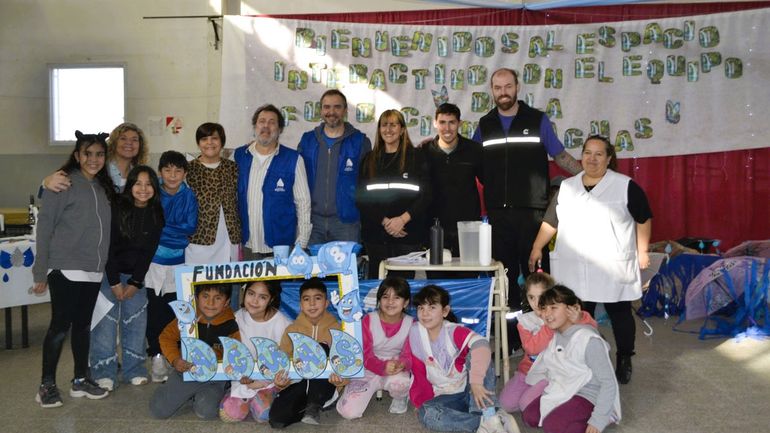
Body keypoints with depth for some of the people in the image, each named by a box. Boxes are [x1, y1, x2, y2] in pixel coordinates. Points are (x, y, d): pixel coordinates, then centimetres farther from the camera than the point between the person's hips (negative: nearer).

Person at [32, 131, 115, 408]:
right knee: (60, 325, -2)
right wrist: (41, 272, -9)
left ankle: (81, 380, 22)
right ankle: (47, 385, 10)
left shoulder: (104, 187, 11)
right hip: (66, 269, -6)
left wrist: (103, 265, 10)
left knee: (83, 325, 12)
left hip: (93, 271, 6)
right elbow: (45, 226, -8)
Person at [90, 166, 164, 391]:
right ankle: (104, 372, 5)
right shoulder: (116, 208, -12)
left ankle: (134, 370, 14)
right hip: (109, 272, -3)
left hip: (137, 274, 3)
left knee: (136, 322, 3)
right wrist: (114, 281, -12)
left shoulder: (156, 214, -3)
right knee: (106, 321, -5)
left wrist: (135, 282, -6)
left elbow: (148, 251, -2)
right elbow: (108, 247, -12)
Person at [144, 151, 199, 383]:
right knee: (155, 308, -1)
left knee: (174, 309, 3)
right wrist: (177, 231, -11)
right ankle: (157, 355, 9)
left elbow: (191, 227, -7)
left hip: (179, 261, 0)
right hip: (154, 259, 0)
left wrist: (161, 228, -11)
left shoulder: (189, 197, 1)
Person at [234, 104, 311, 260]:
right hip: (246, 247, 2)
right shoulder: (238, 156, 5)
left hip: (281, 247, -2)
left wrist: (301, 245, -4)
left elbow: (303, 203, -1)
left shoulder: (293, 159, -2)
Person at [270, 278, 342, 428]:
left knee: (321, 348, -29)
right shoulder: (292, 330, 1)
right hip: (299, 383, 1)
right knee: (277, 418, -27)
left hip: (323, 384, -1)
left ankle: (314, 405, -23)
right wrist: (281, 382, -26)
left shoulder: (336, 328, -2)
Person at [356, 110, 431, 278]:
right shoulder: (369, 160, 12)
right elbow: (362, 198, 6)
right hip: (376, 235, 2)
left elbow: (426, 195, 0)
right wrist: (384, 221, -7)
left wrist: (402, 219, -12)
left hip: (409, 235, -2)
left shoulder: (416, 158, 7)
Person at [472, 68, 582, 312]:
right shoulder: (484, 125, 11)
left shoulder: (537, 120, 4)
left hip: (532, 210, -2)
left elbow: (560, 156, 7)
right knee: (504, 271, 9)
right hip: (497, 212, 3)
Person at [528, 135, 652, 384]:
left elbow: (644, 219, 4)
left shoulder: (626, 186, -2)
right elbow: (551, 222, 13)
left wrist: (642, 251, 1)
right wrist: (537, 248, 9)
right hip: (575, 270, 3)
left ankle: (624, 362, 22)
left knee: (620, 314, 6)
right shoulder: (567, 187, 9)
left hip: (614, 269, -3)